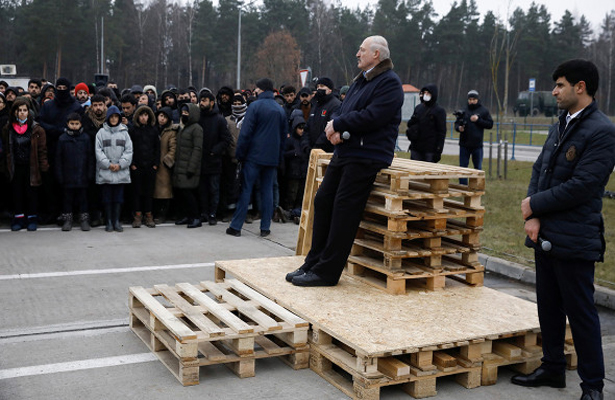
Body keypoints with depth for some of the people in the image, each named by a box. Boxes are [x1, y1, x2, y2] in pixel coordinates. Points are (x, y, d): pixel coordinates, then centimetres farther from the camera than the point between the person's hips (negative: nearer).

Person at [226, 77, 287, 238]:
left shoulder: (255, 106, -7)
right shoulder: (281, 110, 11)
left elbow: (245, 133, -11)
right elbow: (284, 135, 15)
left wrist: (240, 154, -4)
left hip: (254, 156, -5)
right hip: (272, 158, 5)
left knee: (246, 190, -1)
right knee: (267, 191, 8)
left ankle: (236, 226, 1)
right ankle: (265, 228, 8)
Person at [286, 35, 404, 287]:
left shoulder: (390, 83, -9)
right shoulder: (361, 81, 21)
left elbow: (372, 117, -21)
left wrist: (338, 124, -12)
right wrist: (336, 131, -4)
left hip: (365, 157, -9)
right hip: (345, 151, 9)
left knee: (344, 208, -9)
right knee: (323, 200, 7)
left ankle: (327, 271, -3)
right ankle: (313, 262, 17)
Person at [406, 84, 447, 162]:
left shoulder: (439, 111, -3)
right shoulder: (418, 107, 12)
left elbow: (442, 132, -5)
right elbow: (410, 123, 22)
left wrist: (439, 150, -12)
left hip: (430, 150, -5)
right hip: (415, 147, 5)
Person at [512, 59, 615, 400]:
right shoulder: (560, 126, 13)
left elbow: (582, 186, -21)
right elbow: (539, 170, 12)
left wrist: (535, 204, -12)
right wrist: (531, 217, -3)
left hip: (574, 240, -8)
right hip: (546, 235, 8)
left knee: (580, 313, 2)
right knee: (548, 307, 17)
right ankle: (553, 369, 33)